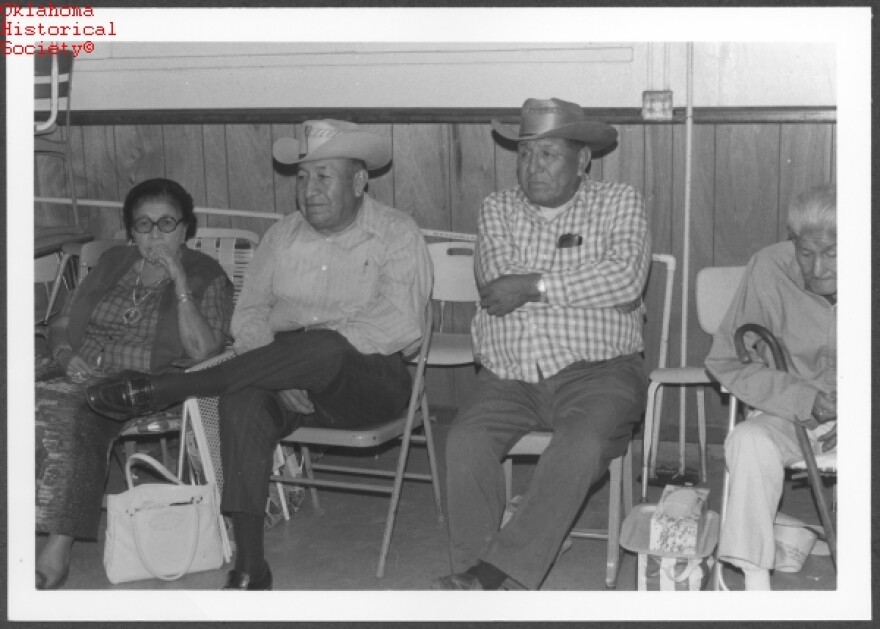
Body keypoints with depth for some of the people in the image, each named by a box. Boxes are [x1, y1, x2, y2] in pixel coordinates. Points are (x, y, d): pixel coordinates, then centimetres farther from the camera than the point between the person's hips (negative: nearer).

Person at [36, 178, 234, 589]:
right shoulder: (113, 263, 20)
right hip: (82, 377, 5)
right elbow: (61, 326, 21)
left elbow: (203, 351, -10)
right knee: (45, 405, -26)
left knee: (69, 412, -32)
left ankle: (57, 547, -30)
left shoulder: (206, 277, 5)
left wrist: (179, 281, -13)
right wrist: (67, 356, -2)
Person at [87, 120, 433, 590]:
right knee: (242, 399, -31)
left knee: (323, 351, -38)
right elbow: (250, 312, 9)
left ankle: (160, 390, -25)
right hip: (288, 371, 4)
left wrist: (312, 342, -19)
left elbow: (399, 326, -12)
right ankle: (249, 568, -29)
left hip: (367, 379, -3)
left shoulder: (396, 234, 1)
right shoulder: (283, 235, 15)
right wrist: (280, 373, -11)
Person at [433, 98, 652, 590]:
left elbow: (627, 277, -12)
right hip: (509, 376, 3)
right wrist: (589, 286, -6)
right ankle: (474, 570, -18)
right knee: (465, 442, -25)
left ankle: (502, 569, -26)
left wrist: (534, 284, -14)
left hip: (595, 370, -2)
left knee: (583, 444, -32)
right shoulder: (499, 209, 15)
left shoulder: (620, 203, 7)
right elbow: (497, 282, -3)